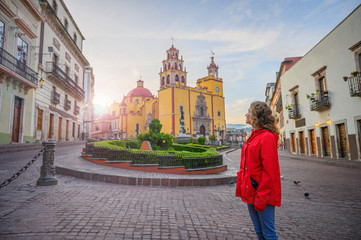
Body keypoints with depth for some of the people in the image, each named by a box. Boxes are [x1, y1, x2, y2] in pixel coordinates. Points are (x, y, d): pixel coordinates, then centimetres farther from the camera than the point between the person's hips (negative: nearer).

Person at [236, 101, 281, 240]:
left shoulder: (267, 137, -15)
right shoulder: (253, 136, 12)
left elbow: (269, 171, -19)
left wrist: (261, 197, -19)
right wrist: (242, 189, 15)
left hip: (262, 193, -8)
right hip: (251, 192, 8)